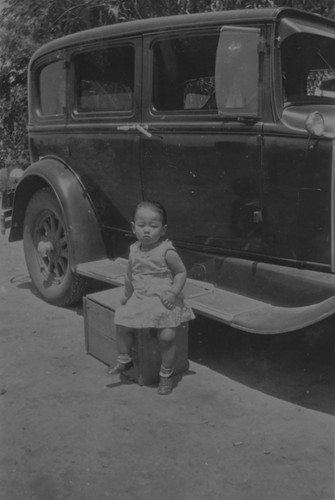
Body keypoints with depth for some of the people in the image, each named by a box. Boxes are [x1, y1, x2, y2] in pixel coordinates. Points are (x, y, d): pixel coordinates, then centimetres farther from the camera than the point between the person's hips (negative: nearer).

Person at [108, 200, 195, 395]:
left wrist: (173, 293, -18)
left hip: (164, 301, -6)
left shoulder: (167, 251, -13)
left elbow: (181, 272, -8)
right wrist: (127, 295, 20)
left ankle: (166, 374, 3)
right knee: (122, 325, -1)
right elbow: (130, 275, 18)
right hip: (140, 299, 6)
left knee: (167, 335, -19)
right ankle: (125, 360, 24)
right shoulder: (134, 250, 5)